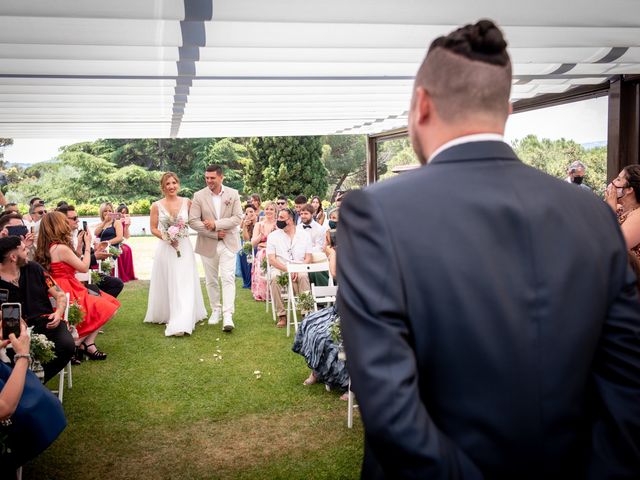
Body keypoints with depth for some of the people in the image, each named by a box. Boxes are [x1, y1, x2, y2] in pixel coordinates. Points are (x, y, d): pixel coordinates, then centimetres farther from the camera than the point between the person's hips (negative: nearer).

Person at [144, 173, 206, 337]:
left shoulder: (187, 203, 0)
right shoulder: (157, 206, 0)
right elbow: (153, 228, 2)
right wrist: (167, 238, -11)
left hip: (184, 247, 0)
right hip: (165, 248, 0)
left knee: (183, 284, -6)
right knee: (166, 284, 8)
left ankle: (181, 323, -8)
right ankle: (165, 315, 26)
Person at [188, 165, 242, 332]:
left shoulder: (233, 194, -2)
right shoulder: (199, 196, -3)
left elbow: (238, 218, -7)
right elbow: (193, 221, -7)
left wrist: (216, 224, -17)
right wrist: (214, 233, -13)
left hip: (228, 243, -1)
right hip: (208, 244, 1)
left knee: (228, 279, -9)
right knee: (211, 280, 11)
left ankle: (228, 315, -12)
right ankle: (215, 311, 26)